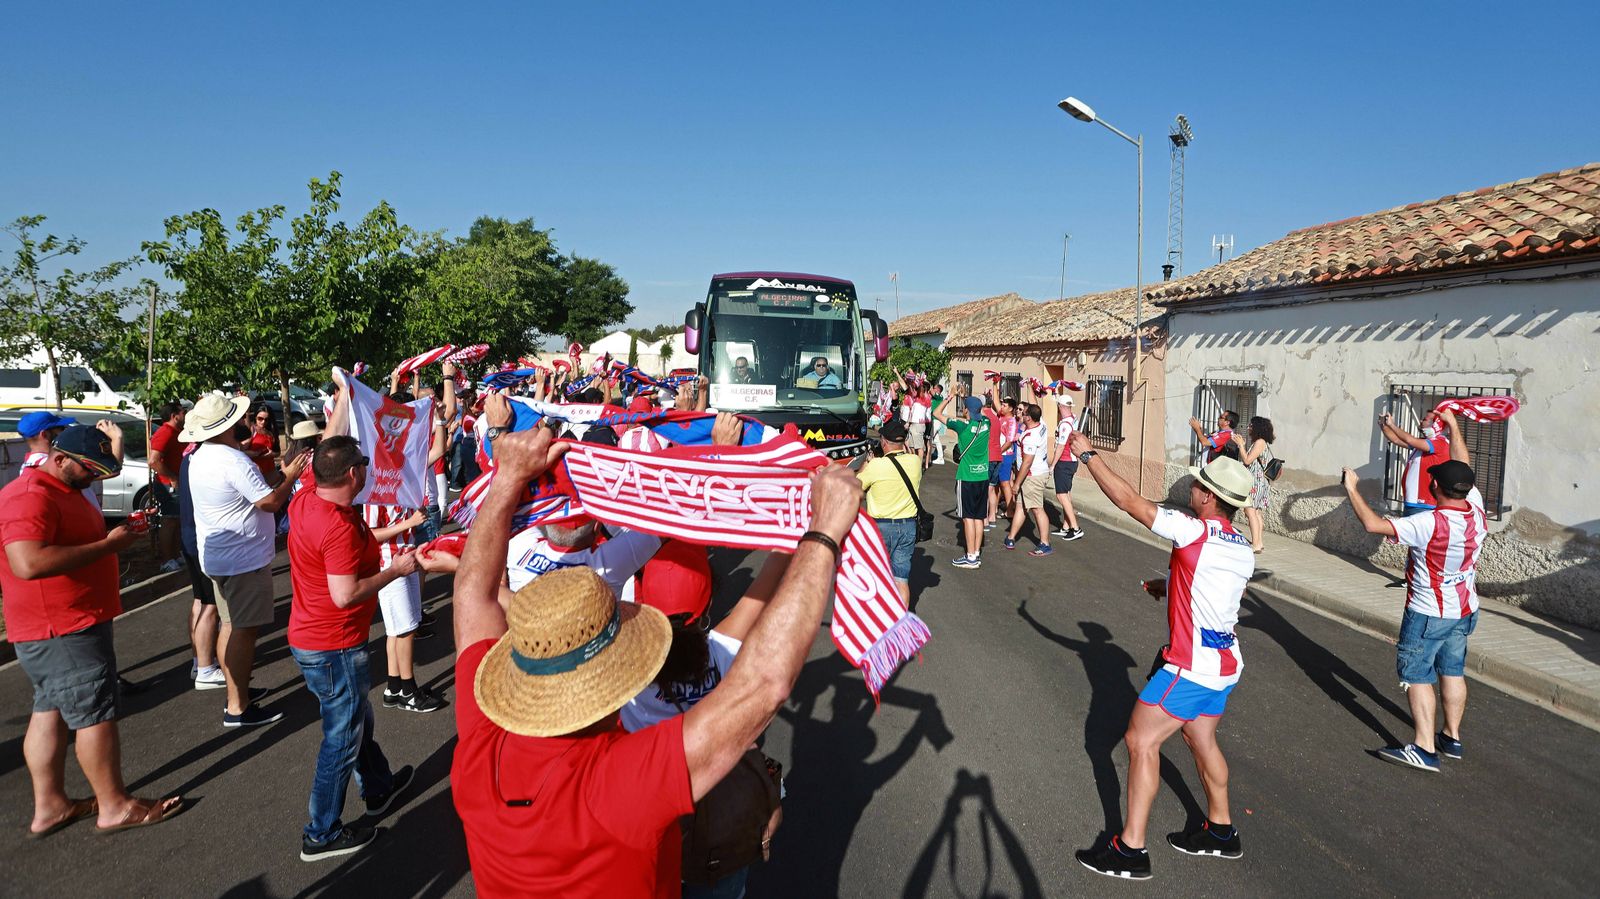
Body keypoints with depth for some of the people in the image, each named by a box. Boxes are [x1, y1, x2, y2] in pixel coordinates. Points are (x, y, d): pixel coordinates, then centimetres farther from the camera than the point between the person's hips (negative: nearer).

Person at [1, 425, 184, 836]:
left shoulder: (62, 491, 14)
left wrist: (116, 533, 11)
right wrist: (108, 544, -28)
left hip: (70, 624, 11)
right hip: (62, 632, -11)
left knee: (50, 710, 15)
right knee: (96, 713, -2)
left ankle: (49, 806, 25)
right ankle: (115, 806, 9)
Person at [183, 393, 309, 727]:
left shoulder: (201, 457, 8)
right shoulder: (234, 461, -23)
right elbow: (271, 502, -20)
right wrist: (291, 475, -6)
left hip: (216, 557, 10)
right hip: (245, 559, -10)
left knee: (231, 625, 18)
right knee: (244, 630, -4)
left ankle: (237, 692, 30)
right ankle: (238, 709, 1)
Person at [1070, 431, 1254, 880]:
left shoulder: (1194, 532, -19)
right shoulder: (1242, 549, 6)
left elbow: (1128, 500, -17)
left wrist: (1088, 455, -9)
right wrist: (1173, 585, 27)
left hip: (1191, 664, -9)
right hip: (1224, 659, 9)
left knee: (1141, 740, -3)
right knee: (1201, 738, 23)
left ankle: (1130, 850, 1)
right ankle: (1220, 831, 36)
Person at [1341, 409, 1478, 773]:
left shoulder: (1429, 523, -28)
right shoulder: (1476, 510, -7)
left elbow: (1373, 524, -30)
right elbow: (1464, 468, 8)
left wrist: (1352, 490, -17)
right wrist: (1453, 426, 18)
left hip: (1428, 614, -7)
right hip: (1464, 610, 7)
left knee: (1417, 675, -1)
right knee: (1452, 671, 17)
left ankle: (1425, 749, -2)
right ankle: (1452, 737, 27)